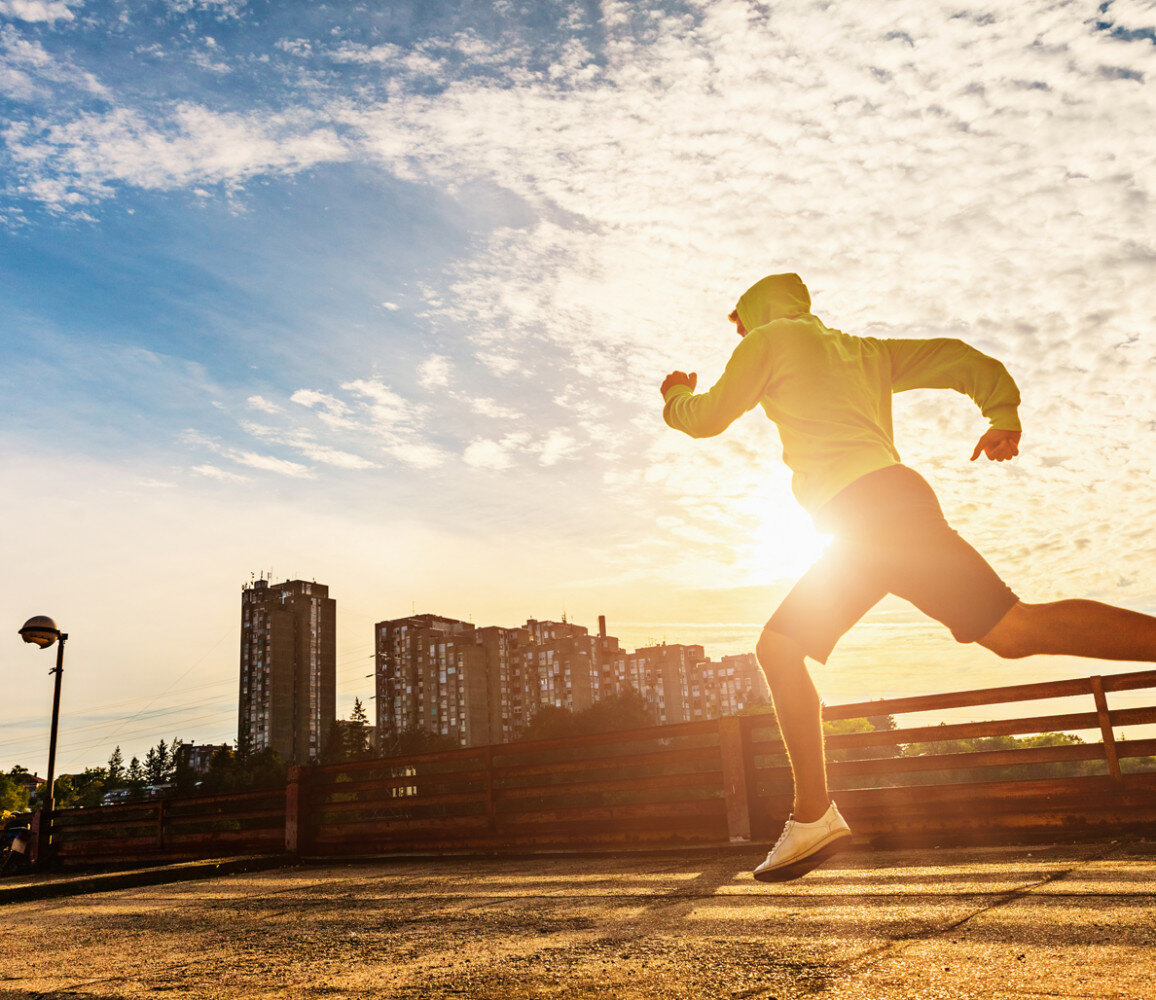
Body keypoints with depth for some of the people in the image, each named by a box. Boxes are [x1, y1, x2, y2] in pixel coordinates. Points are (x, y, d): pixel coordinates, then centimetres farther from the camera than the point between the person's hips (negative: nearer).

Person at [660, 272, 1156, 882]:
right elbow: (956, 357, 24)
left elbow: (706, 419, 14)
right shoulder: (864, 351, 32)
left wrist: (675, 397, 34)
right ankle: (813, 815, 5)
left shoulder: (772, 338, 12)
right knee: (779, 646, 7)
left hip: (870, 505, -8)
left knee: (1016, 629, -15)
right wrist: (1003, 413, 16)